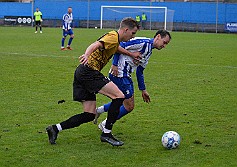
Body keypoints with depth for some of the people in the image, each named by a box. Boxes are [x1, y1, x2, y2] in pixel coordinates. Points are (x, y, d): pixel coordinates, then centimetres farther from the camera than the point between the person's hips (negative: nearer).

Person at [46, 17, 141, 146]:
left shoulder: (114, 38, 22)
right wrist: (86, 55, -45)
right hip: (89, 71, -10)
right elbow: (96, 45, -27)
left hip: (81, 73, 10)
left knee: (90, 115, 7)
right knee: (119, 96, -13)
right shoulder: (113, 37, -8)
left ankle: (55, 128, 5)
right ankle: (106, 133, -10)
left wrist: (132, 54, 44)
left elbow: (117, 48, 46)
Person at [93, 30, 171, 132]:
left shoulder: (149, 52, 16)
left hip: (126, 76, 10)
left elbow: (139, 72, 23)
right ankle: (104, 126, 11)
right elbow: (120, 46, -19)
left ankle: (98, 111, 27)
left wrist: (143, 89, 24)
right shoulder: (142, 42, -15)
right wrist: (115, 64, -22)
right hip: (119, 74, -10)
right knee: (129, 106, -4)